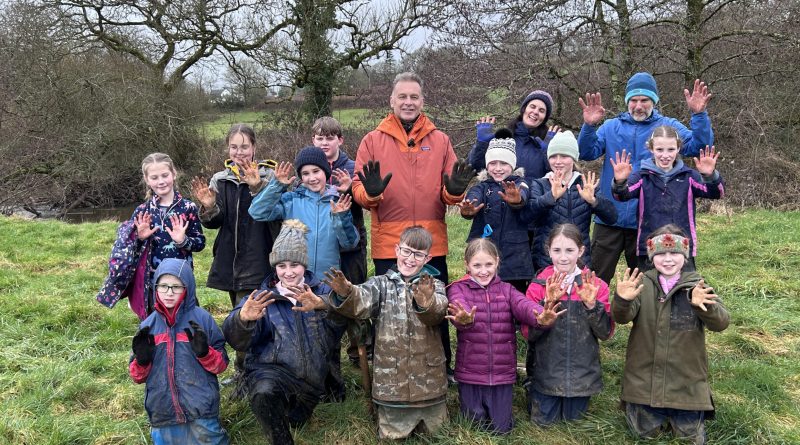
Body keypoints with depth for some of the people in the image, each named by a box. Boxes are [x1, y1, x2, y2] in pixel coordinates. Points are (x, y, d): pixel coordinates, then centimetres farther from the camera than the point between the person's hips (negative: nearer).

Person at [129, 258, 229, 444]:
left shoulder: (202, 318, -3)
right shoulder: (148, 325, 4)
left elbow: (221, 364, -1)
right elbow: (138, 376, 8)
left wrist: (204, 352, -19)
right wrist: (141, 360, -11)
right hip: (163, 413, 2)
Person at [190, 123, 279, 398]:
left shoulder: (267, 176, -5)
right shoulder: (220, 180, 8)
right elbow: (213, 223, 5)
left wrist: (257, 187, -34)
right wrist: (208, 208, -16)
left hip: (258, 260, -5)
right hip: (231, 260, 5)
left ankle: (243, 374, 3)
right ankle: (250, 369, 30)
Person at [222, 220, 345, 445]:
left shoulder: (320, 291, 6)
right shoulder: (262, 297, 4)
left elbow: (339, 321, -15)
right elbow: (237, 339, -12)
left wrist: (320, 306, -38)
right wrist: (243, 318, -36)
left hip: (309, 378, 3)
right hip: (270, 370, -3)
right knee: (264, 392, -34)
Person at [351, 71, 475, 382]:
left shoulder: (440, 140, 6)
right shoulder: (373, 140, 3)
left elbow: (449, 194, 4)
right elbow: (358, 190, -3)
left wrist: (454, 191, -19)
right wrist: (370, 192, -24)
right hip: (388, 243, -1)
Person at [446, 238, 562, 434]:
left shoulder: (506, 290, 3)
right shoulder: (458, 289, -4)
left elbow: (523, 305, -18)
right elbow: (458, 306, -27)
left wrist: (540, 317, -41)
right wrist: (464, 320, -52)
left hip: (503, 373, 2)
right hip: (470, 373, -2)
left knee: (501, 427, 9)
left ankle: (500, 402, 40)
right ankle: (472, 401, 40)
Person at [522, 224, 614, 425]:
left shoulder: (596, 286, -7)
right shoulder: (539, 286, -9)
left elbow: (606, 333, -8)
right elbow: (528, 332, -14)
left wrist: (592, 305, -25)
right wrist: (547, 304, -28)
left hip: (581, 372, 1)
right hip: (546, 371, -1)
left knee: (573, 419, 17)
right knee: (544, 420, 10)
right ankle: (532, 390, 37)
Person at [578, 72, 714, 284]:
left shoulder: (669, 127, 4)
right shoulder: (611, 127, 6)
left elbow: (699, 147, -9)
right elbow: (587, 153, -6)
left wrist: (699, 115, -23)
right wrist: (589, 126, -23)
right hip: (609, 219, 1)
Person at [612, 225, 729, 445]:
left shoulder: (697, 286, -5)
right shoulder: (642, 283, -4)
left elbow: (721, 322, -18)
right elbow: (623, 317, -18)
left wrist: (703, 305, -40)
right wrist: (622, 300, -41)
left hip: (686, 379, 0)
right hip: (645, 376, 0)